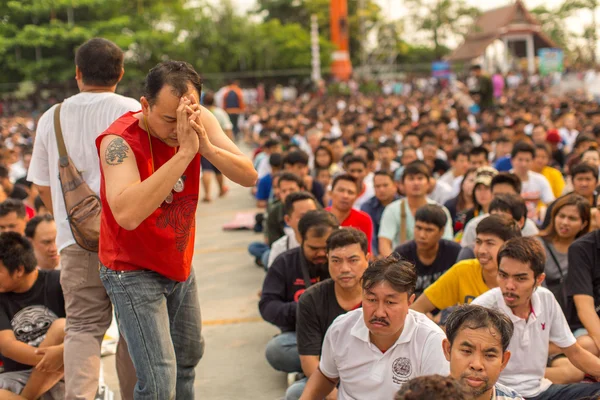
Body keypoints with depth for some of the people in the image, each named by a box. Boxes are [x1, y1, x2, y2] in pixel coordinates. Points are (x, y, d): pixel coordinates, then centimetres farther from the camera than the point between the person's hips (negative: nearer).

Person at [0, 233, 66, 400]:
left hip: (63, 370, -1)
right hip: (19, 375, 1)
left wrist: (62, 351, -32)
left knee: (62, 326, -28)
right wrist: (46, 358, -26)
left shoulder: (58, 282, -6)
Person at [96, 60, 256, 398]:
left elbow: (249, 177, -15)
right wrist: (184, 152, -42)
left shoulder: (200, 121, -11)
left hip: (181, 266, 7)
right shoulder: (120, 140, -28)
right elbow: (127, 214, -44)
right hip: (134, 271, -7)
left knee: (189, 357, 23)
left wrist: (206, 146, -33)